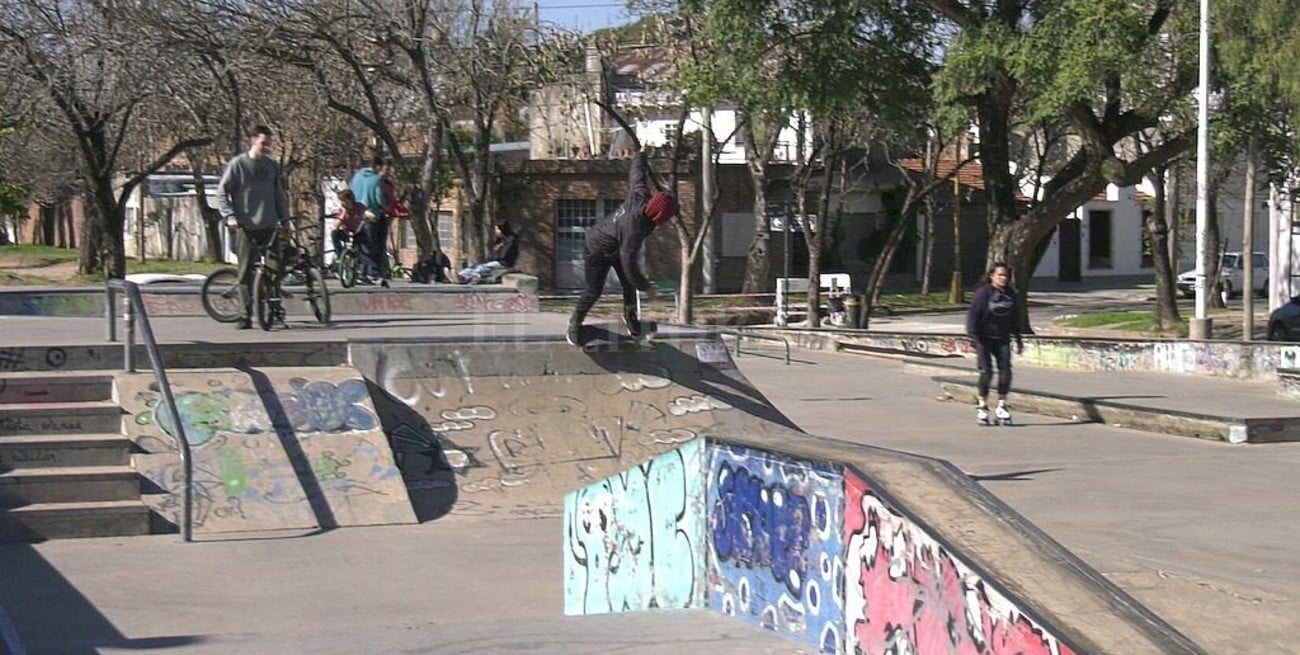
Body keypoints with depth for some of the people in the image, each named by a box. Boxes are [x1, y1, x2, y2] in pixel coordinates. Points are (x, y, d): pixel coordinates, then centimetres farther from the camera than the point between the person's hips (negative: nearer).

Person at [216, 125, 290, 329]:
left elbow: (280, 195, 18)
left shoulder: (272, 166, 11)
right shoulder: (238, 164, -2)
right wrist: (229, 215, -14)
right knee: (245, 272, -1)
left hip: (269, 226, 3)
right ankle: (246, 315, 5)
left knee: (275, 267, -6)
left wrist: (284, 219, 12)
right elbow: (221, 192, -2)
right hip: (246, 227, -3)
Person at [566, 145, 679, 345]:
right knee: (592, 292, 3)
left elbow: (636, 172, -5)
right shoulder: (634, 230, -44)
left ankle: (630, 315, 33)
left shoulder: (641, 197, -25)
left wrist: (641, 155, 16)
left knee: (629, 285, 9)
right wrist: (646, 287, -24)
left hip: (617, 246, 8)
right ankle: (575, 324, 26)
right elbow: (629, 264, -37)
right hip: (598, 251, -8)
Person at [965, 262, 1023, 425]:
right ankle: (982, 407, 4)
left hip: (1002, 339, 5)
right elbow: (973, 315, -11)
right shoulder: (983, 293, -9)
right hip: (984, 338, -5)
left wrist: (1018, 339, 20)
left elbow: (1014, 318, 19)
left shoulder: (1010, 294, 9)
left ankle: (1001, 406, 6)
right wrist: (973, 337, -19)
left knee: (1005, 370, -6)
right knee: (986, 371, -11)